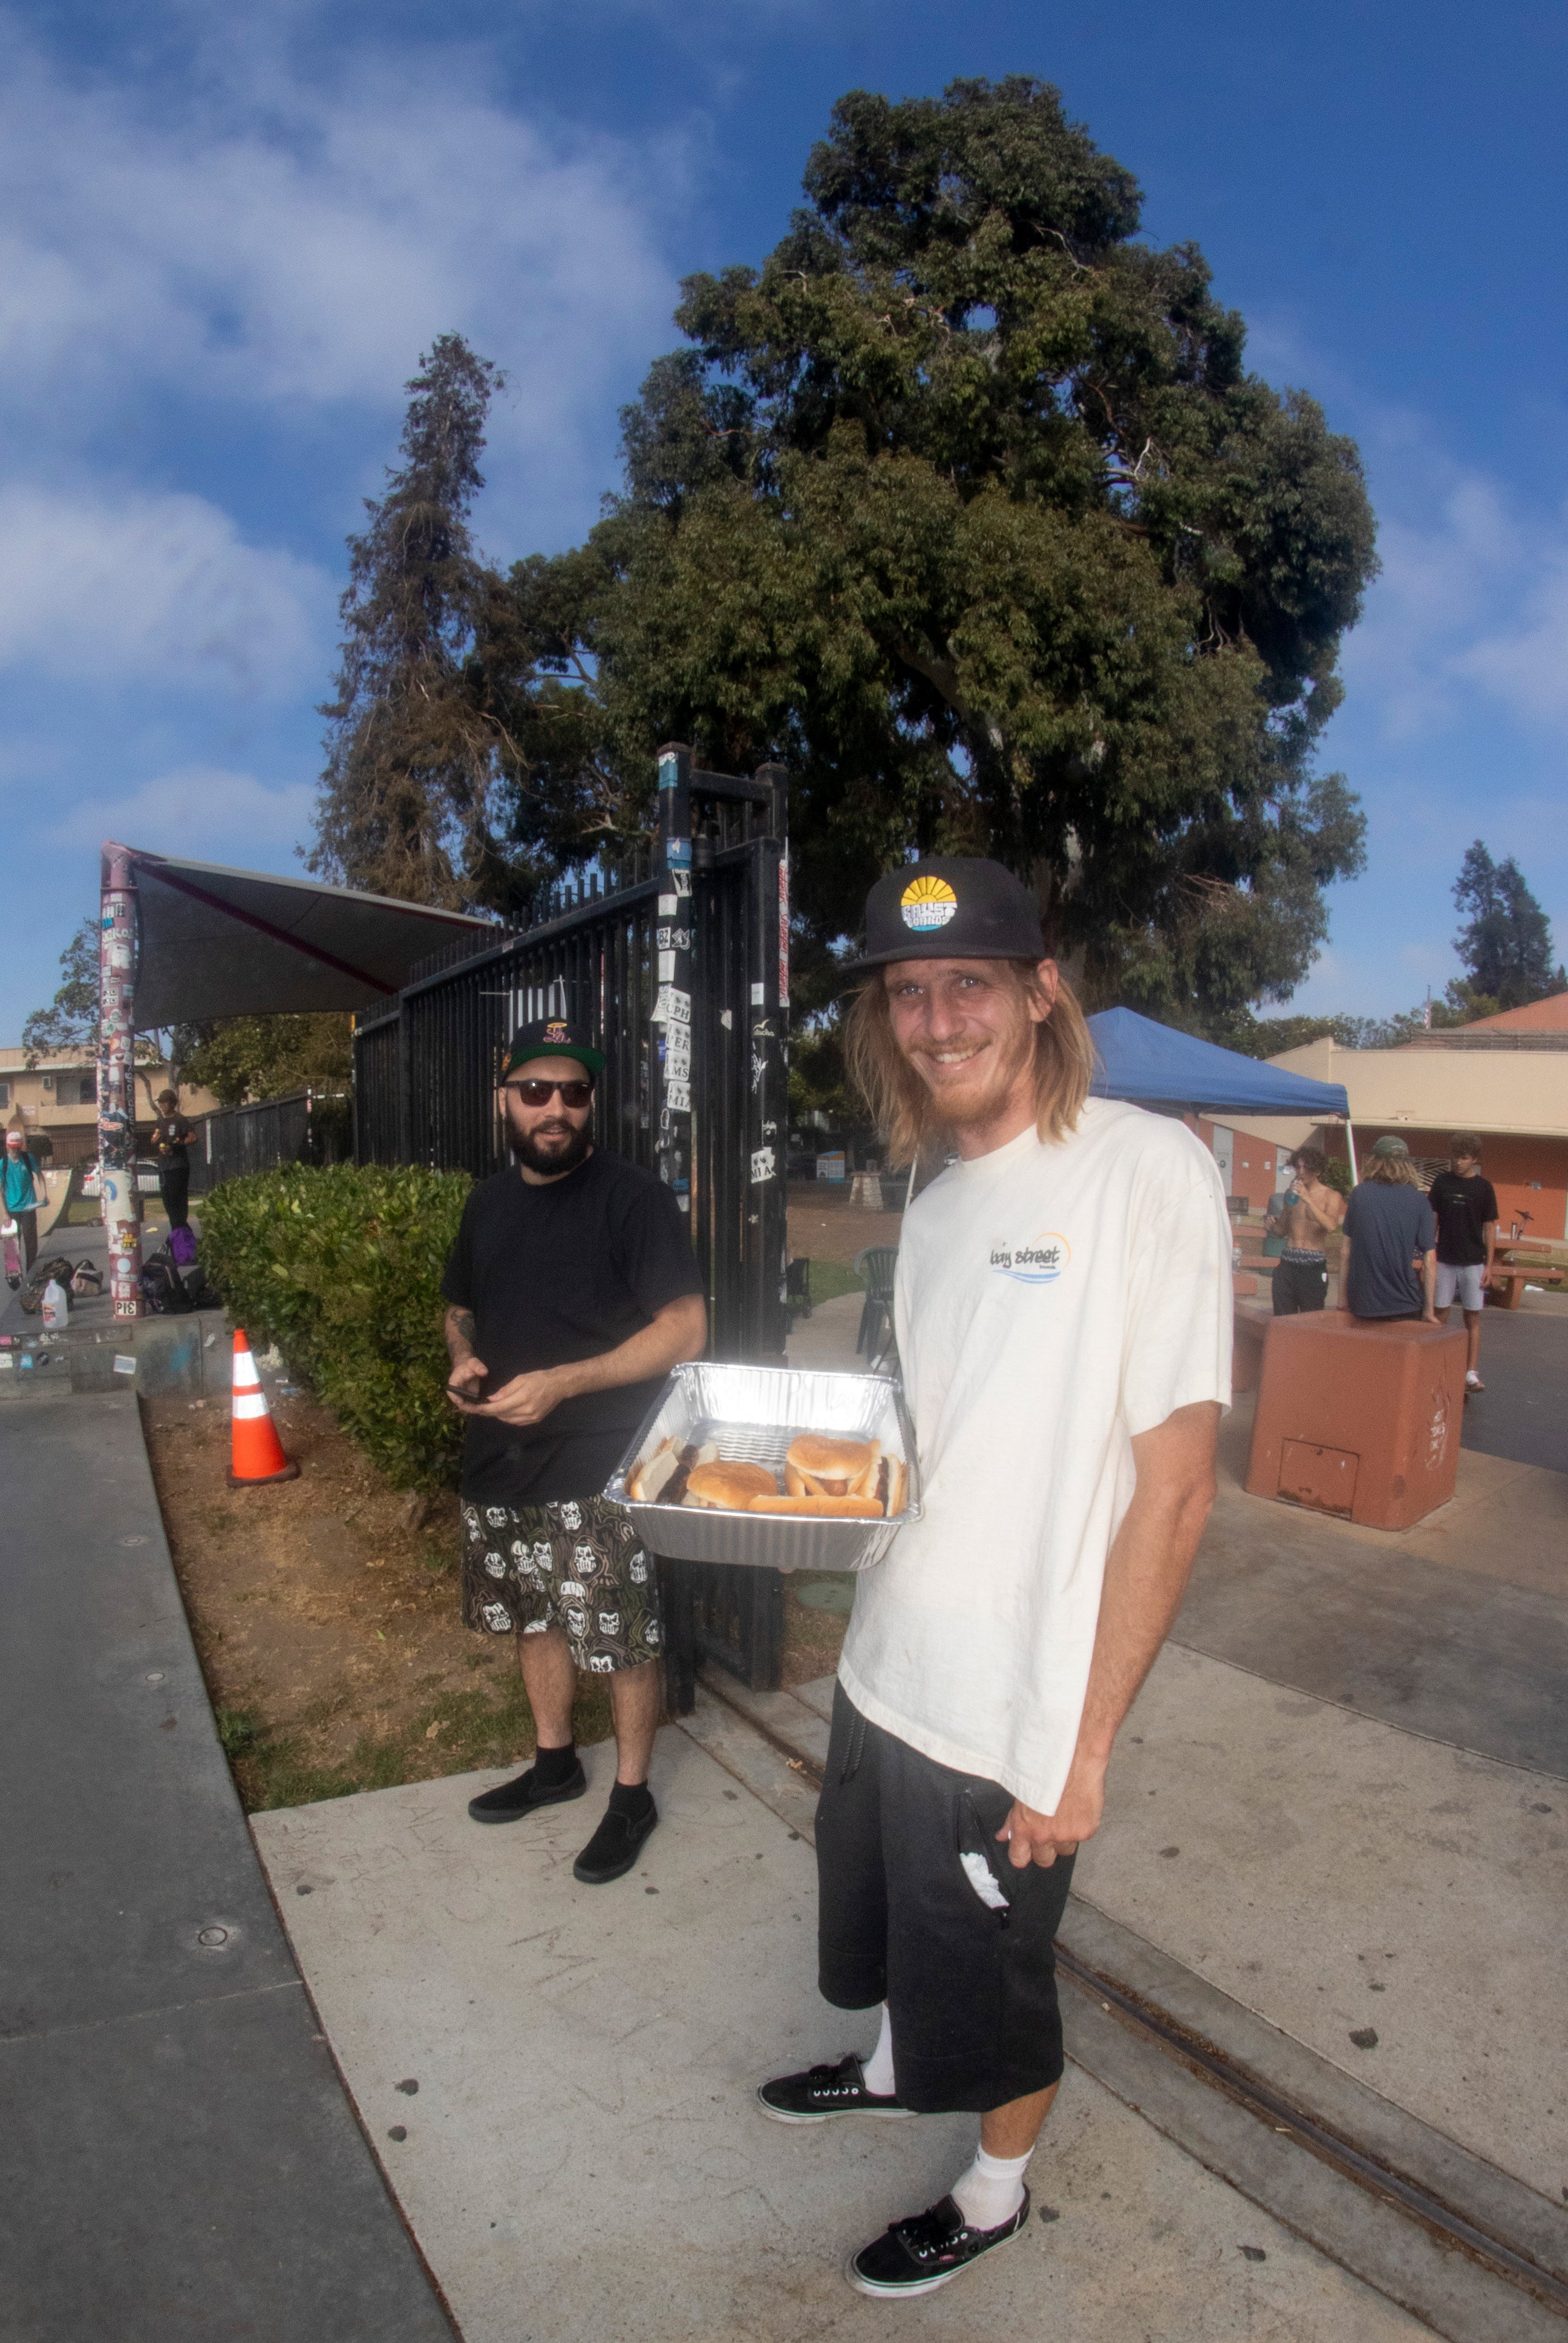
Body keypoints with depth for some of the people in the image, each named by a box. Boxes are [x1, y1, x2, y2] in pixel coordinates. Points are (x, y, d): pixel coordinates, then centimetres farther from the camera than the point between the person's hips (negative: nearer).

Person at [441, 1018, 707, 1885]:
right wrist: (464, 1360, 0)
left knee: (623, 1639, 4)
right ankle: (555, 1762, 42)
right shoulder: (489, 1202, 9)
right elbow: (461, 1307, 23)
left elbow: (685, 1329, -18)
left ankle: (632, 1795, 25)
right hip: (500, 1460, 7)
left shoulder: (631, 1196, -13)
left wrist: (560, 1382, -25)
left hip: (598, 1471, -6)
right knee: (535, 1616, 21)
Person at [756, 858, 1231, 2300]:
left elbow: (1175, 1488, -19)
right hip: (884, 1676, 7)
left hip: (1013, 1718, -6)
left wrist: (1085, 1747, -17)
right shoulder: (939, 1197, 5)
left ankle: (995, 2195, 46)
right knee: (887, 1928, 28)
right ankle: (891, 2071, 58)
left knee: (988, 1980, 17)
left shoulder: (1147, 1169, -19)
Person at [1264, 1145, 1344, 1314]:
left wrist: (1308, 1200, -22)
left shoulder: (1331, 1196, 0)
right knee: (1282, 1320, 1)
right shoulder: (1291, 1193, 13)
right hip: (1287, 1264, 4)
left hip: (1314, 1267, -4)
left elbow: (1331, 1227, -19)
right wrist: (1272, 1225, -1)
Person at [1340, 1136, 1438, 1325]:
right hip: (1404, 1306, -1)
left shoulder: (1359, 1193, 0)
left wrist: (1343, 1295, 10)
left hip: (1362, 1302, 1)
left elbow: (1346, 1250, 2)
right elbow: (1429, 1258, -4)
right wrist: (1429, 1310, 1)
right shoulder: (1419, 1201, -2)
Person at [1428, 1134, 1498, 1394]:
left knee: (1472, 1317, -1)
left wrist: (1489, 1265, -2)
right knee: (1440, 1314, 4)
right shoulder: (1442, 1182, 3)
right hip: (1445, 1260, 1)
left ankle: (1471, 1373, 0)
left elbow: (1489, 1228, 2)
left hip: (1473, 1262, -1)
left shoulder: (1484, 1188, 0)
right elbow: (1431, 1219, 7)